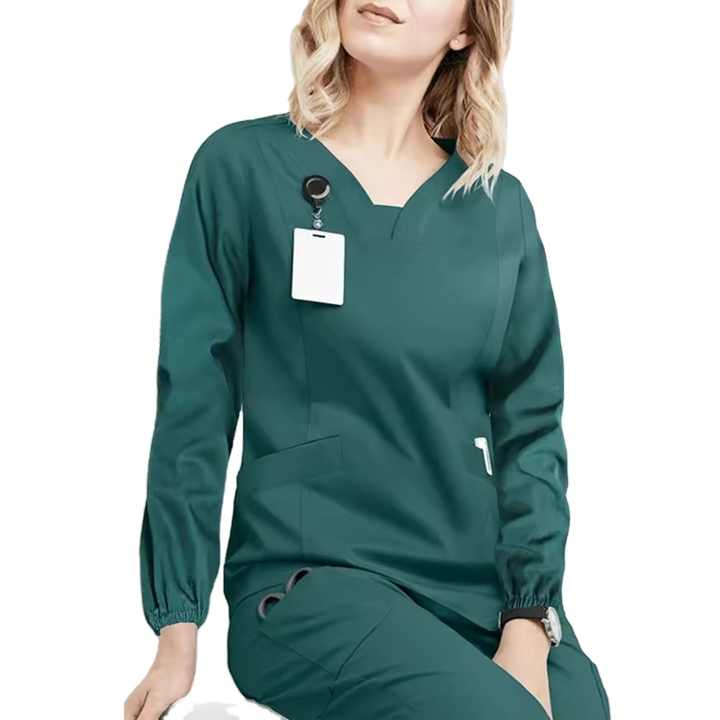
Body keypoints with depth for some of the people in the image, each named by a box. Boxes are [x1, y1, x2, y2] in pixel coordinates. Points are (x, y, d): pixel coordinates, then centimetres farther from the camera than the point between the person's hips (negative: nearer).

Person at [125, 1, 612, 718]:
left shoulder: (501, 206, 7)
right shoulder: (243, 167, -1)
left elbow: (530, 427, 6)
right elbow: (192, 412, -1)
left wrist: (529, 629, -6)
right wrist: (178, 636, -2)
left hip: (490, 587, 3)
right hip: (307, 580, -3)